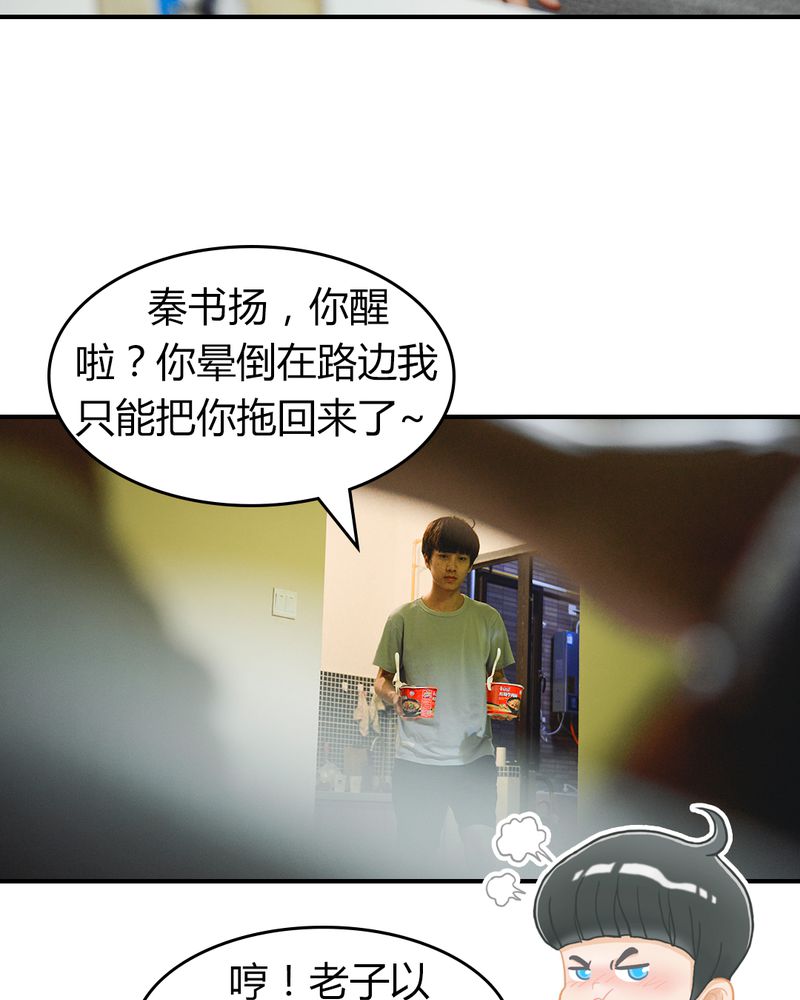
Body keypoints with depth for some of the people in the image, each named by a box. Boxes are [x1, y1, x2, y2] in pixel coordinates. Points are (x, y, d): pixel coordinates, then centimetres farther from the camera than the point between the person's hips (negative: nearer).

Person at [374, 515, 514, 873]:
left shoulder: (487, 618, 8)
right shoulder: (403, 618, 4)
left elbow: (498, 678, 16)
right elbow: (382, 679, 9)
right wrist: (394, 697, -13)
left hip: (475, 754, 1)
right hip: (416, 757, 0)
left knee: (482, 850, -13)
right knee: (418, 853, 0)